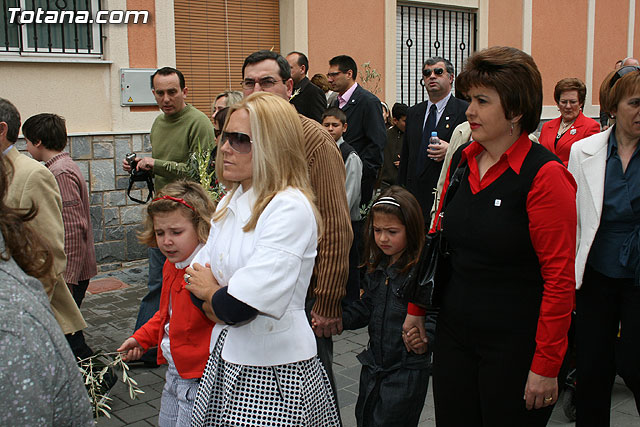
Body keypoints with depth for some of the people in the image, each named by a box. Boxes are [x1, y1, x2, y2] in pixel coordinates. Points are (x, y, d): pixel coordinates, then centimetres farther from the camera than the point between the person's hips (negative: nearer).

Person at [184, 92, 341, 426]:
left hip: (274, 365, -7)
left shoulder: (291, 207, -19)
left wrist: (213, 295, -5)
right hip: (226, 357, 8)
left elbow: (243, 303, -24)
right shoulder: (231, 203, 8)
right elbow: (198, 273, 7)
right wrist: (223, 300, -12)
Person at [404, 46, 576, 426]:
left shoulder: (545, 175, -15)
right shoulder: (462, 162, 5)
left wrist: (546, 366, -16)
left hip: (515, 343, -6)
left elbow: (560, 277, -16)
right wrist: (416, 308, 15)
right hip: (454, 332, 6)